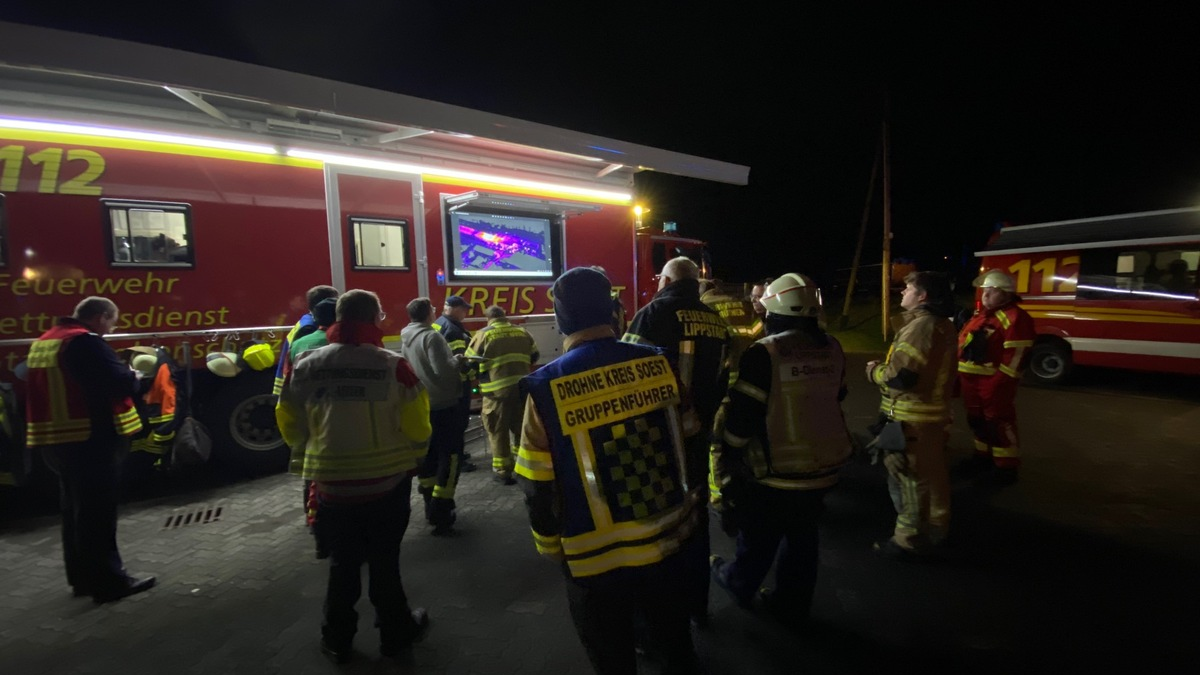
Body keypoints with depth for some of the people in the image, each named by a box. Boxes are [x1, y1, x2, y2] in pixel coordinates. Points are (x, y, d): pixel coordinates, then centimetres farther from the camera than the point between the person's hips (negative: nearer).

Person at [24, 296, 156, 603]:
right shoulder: (85, 341, -16)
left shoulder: (43, 342, 14)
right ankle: (109, 581, 3)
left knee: (76, 509, 17)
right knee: (98, 512, -3)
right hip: (91, 439, -9)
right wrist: (134, 376, -1)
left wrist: (123, 375, 13)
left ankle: (83, 577, 26)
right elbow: (120, 383, -23)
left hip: (56, 439, 10)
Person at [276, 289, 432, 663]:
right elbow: (417, 425, -12)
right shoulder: (393, 365, -16)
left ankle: (337, 639, 34)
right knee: (384, 560, 15)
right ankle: (395, 631, 31)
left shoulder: (306, 366, -4)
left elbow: (289, 423, 6)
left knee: (342, 563, 19)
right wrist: (414, 457, 8)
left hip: (332, 482, 3)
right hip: (387, 480, -2)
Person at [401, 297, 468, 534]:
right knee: (449, 456, -1)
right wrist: (459, 360, -7)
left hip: (419, 404, 8)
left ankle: (431, 505, 24)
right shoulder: (431, 336, -18)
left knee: (427, 453, 15)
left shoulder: (406, 337, 9)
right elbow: (444, 370, -26)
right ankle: (440, 511, -1)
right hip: (442, 404, -8)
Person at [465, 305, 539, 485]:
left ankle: (502, 471, 11)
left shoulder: (483, 334, -1)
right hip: (522, 388, 4)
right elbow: (534, 357, 17)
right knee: (520, 428, 18)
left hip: (497, 390, -4)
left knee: (498, 431, 7)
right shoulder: (522, 332, 11)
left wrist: (478, 378, 19)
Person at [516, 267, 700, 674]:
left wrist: (551, 546, 6)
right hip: (667, 536, 3)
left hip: (596, 555, -3)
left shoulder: (547, 388, -20)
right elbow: (683, 436, 3)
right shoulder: (659, 363, -11)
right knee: (672, 637, 28)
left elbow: (539, 487, -12)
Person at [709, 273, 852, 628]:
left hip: (774, 472, -5)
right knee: (802, 538, 21)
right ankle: (793, 606, 37)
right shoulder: (833, 349, 0)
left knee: (758, 538, 18)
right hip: (823, 466, 5)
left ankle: (739, 584, 42)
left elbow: (738, 419, -19)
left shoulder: (764, 354, -20)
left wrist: (725, 458, -7)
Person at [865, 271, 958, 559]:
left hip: (911, 417, -11)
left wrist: (874, 371, -7)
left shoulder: (921, 325, -20)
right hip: (929, 412, 11)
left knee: (909, 478, 0)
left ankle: (910, 540, 11)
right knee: (930, 475, 21)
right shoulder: (939, 324, 14)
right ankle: (932, 530, 35)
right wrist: (883, 366, 6)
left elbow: (901, 375, -26)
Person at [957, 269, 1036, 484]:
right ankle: (983, 454, 34)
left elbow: (1016, 355, -19)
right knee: (977, 419, 18)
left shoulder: (1015, 318, -13)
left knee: (1000, 423, -1)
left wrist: (1001, 382, -21)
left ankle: (1007, 467, 8)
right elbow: (963, 344, 21)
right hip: (971, 380, 9)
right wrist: (959, 375, 18)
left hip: (994, 382, -9)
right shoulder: (980, 315, 16)